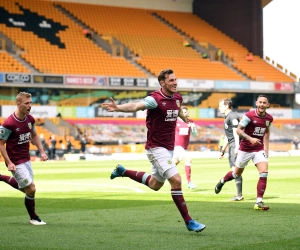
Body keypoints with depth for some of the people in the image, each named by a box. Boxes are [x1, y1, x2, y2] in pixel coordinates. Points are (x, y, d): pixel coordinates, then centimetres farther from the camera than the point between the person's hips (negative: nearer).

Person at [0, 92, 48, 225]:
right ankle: (33, 218, 13)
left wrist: (42, 152, 8)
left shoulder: (30, 119, -1)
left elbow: (34, 135, 18)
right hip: (16, 162, -8)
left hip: (26, 159, 8)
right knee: (31, 189, -8)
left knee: (27, 189, 20)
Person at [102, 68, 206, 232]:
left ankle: (123, 172, 39)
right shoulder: (155, 99, -19)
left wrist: (186, 120, 44)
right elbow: (135, 106, -36)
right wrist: (118, 108, -54)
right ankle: (188, 222, -11)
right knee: (176, 180, -18)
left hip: (169, 148, 8)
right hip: (156, 148, -8)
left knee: (155, 185, 20)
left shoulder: (177, 98, 4)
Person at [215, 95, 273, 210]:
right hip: (245, 149, -3)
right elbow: (238, 130, -14)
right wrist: (250, 139, -29)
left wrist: (266, 149, 13)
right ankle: (222, 181, 47)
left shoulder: (269, 118, -1)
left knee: (264, 173, -16)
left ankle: (259, 202, -11)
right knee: (237, 174, 13)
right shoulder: (249, 115, -17)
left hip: (259, 149, 3)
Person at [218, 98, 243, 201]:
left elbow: (235, 132, -19)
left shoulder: (232, 116, -9)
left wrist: (237, 146, -28)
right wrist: (222, 151, 32)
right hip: (231, 146, 10)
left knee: (235, 169, -12)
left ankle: (240, 194, -12)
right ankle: (239, 194, 12)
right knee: (234, 170, 9)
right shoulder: (227, 118, 23)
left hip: (235, 145, -10)